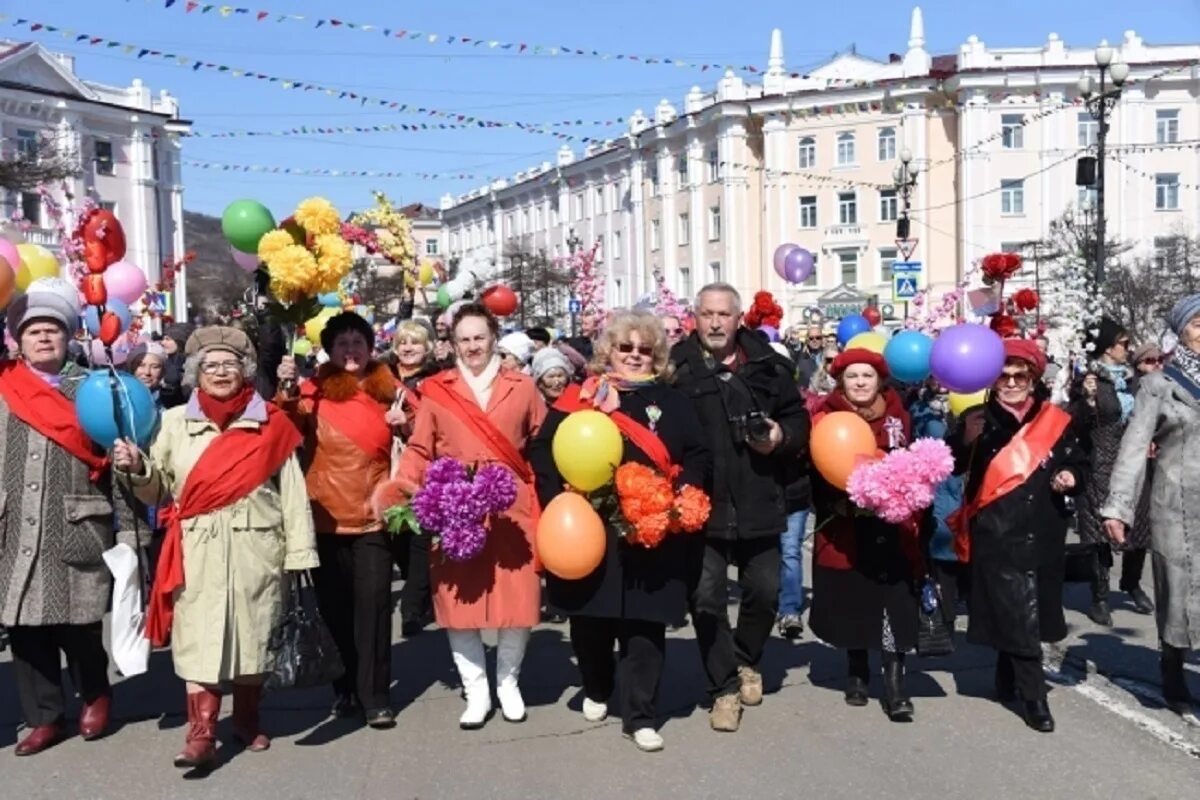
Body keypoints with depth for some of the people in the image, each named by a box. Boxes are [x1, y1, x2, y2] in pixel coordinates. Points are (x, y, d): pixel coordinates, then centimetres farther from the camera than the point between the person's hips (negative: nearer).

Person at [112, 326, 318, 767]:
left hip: (257, 550, 0)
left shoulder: (271, 422, 3)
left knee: (253, 635, 10)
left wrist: (299, 553, -4)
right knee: (200, 640, -4)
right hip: (198, 553, 0)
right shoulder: (176, 421, 7)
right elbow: (157, 489, 10)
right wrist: (137, 468, -12)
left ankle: (247, 720, 27)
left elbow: (292, 493, 0)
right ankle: (201, 734, 0)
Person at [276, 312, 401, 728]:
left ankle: (375, 695, 4)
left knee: (372, 604, -2)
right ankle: (345, 688, 22)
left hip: (373, 514, 0)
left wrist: (406, 424, -6)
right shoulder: (315, 390, 0)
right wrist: (286, 390, -36)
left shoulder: (388, 388, 6)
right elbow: (290, 427, -19)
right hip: (326, 515, 0)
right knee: (334, 606, 8)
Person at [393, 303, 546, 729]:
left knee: (519, 597, 3)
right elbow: (419, 450, 5)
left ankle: (508, 681, 25)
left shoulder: (522, 387, 9)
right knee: (459, 598, 2)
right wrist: (403, 488, -11)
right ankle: (476, 689, 18)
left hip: (511, 509, 0)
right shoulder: (435, 390, 6)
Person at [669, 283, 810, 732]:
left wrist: (781, 437, -8)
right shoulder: (676, 368, -5)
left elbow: (799, 418, 13)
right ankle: (724, 688, 18)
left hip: (757, 502, 3)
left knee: (764, 591, 13)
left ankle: (746, 660, 41)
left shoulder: (768, 366, 4)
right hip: (700, 503, -2)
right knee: (706, 598, 2)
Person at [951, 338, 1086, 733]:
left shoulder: (1055, 420, 6)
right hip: (997, 535, -4)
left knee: (1028, 616, 16)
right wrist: (966, 439, -26)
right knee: (1019, 618, -6)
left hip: (1044, 535, 4)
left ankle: (1008, 681, 36)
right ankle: (1034, 699, 2)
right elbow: (951, 468, -9)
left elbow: (1079, 464, 15)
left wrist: (1071, 477, -6)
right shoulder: (979, 419, -2)